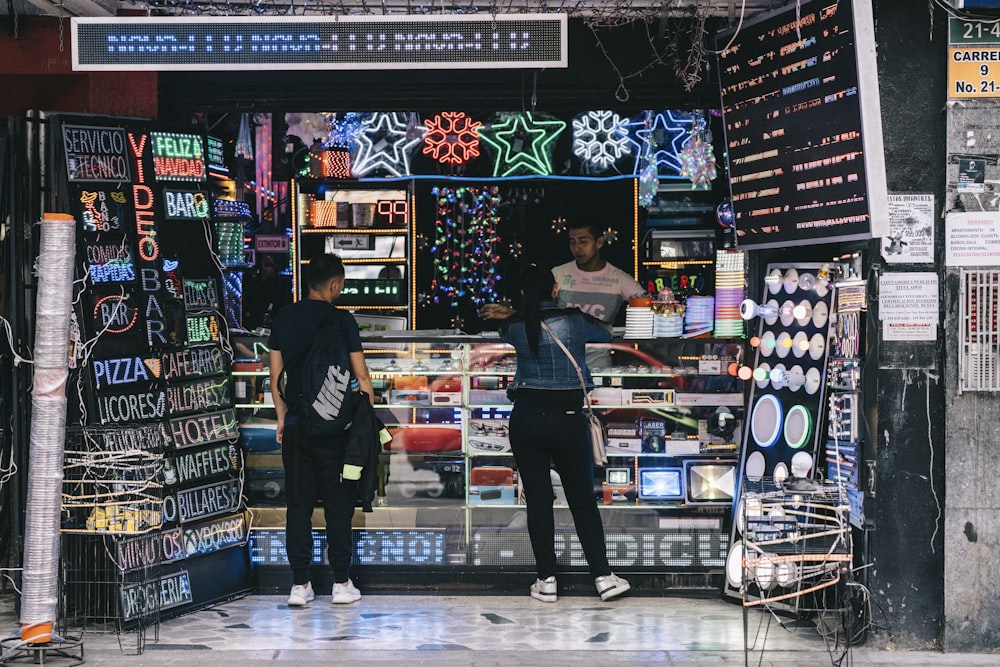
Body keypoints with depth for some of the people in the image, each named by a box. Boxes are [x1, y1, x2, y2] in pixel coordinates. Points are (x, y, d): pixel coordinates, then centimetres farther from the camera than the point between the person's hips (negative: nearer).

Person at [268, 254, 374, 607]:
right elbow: (361, 376, -6)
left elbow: (275, 373, 10)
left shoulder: (284, 317, 5)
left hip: (296, 427, 3)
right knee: (338, 505, 4)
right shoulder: (341, 320, -7)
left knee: (298, 506, 7)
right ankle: (342, 583, 7)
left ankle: (300, 585, 6)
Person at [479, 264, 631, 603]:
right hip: (567, 419, -1)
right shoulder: (575, 321, -4)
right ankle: (603, 576, 6)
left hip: (526, 419, 1)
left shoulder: (515, 327, -2)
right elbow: (606, 334, 17)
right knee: (583, 500, 7)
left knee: (537, 501, 5)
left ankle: (546, 580, 6)